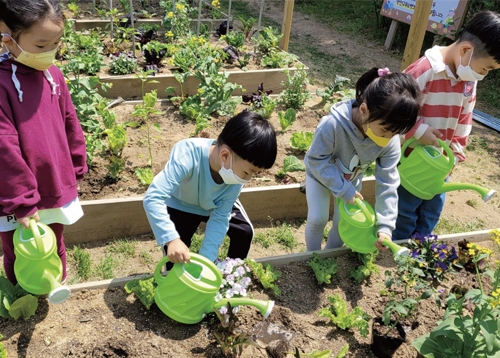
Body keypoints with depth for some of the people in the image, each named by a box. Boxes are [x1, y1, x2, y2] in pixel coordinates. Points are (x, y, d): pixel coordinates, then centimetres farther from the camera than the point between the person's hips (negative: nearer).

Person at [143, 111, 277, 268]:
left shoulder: (237, 171, -30)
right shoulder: (188, 154, -45)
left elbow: (220, 218, -23)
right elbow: (153, 198, -50)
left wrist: (206, 259, -29)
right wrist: (171, 239, -61)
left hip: (217, 205, 3)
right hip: (181, 205, -3)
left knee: (245, 232, -4)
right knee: (176, 253, -14)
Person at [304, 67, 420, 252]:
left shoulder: (390, 142, -30)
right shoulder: (333, 125, -44)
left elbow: (387, 183, -24)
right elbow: (317, 160, -31)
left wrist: (385, 226, -28)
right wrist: (344, 190, -31)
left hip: (351, 179, 3)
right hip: (320, 173, -3)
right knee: (317, 219, -3)